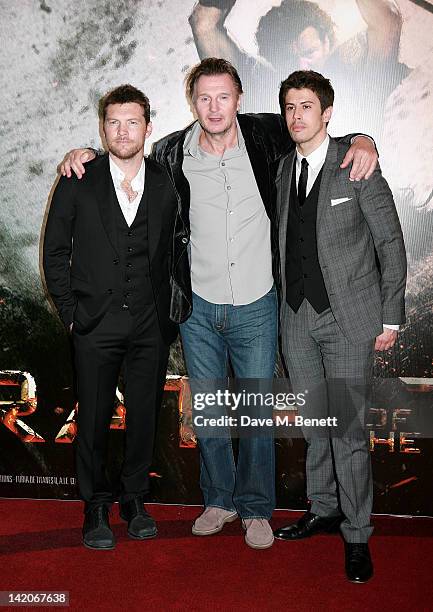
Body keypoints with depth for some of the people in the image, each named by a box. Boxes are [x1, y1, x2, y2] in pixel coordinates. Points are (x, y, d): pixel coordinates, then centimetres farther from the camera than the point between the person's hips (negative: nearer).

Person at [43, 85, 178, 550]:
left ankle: (133, 497, 30)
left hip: (151, 324, 2)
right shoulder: (78, 183, -1)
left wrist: (169, 311, 3)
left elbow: (174, 251, 8)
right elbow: (55, 252, 3)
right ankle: (95, 507, 26)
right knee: (93, 419, 7)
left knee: (145, 416, 11)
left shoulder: (167, 184, 3)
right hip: (96, 324, -1)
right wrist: (70, 311, -2)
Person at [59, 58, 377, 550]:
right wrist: (86, 154, -2)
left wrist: (362, 141, -11)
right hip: (198, 307, 1)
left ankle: (256, 508, 29)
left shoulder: (266, 136, -6)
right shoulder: (172, 153, -4)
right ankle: (218, 499, 35)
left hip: (256, 307, -1)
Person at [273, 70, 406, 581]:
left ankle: (357, 535, 15)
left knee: (347, 427, -2)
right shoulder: (282, 169, 10)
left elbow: (390, 243, -4)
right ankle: (323, 508, 32)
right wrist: (286, 298, 5)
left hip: (347, 318, -5)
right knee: (313, 422, 14)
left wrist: (390, 317, -6)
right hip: (296, 316, 5)